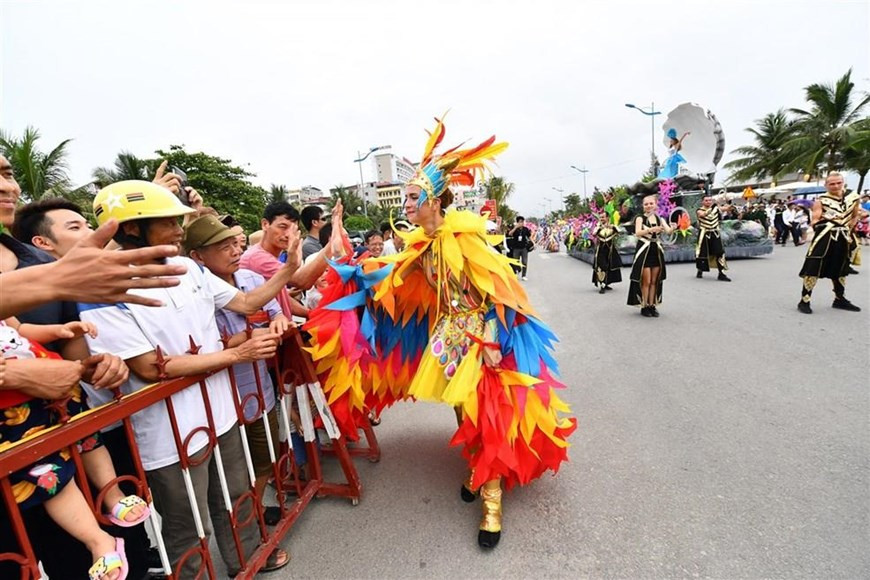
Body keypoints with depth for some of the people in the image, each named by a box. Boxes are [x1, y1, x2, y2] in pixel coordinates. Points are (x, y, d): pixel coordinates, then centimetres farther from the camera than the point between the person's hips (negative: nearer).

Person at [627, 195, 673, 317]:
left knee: (654, 281, 8)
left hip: (656, 251, 5)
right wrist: (650, 229, -40)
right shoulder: (640, 218, -5)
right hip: (644, 251, -5)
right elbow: (637, 233, -23)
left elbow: (668, 230, -9)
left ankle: (652, 305, 17)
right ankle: (644, 306, 7)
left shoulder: (659, 219, 7)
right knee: (646, 281, -3)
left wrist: (674, 228, -31)